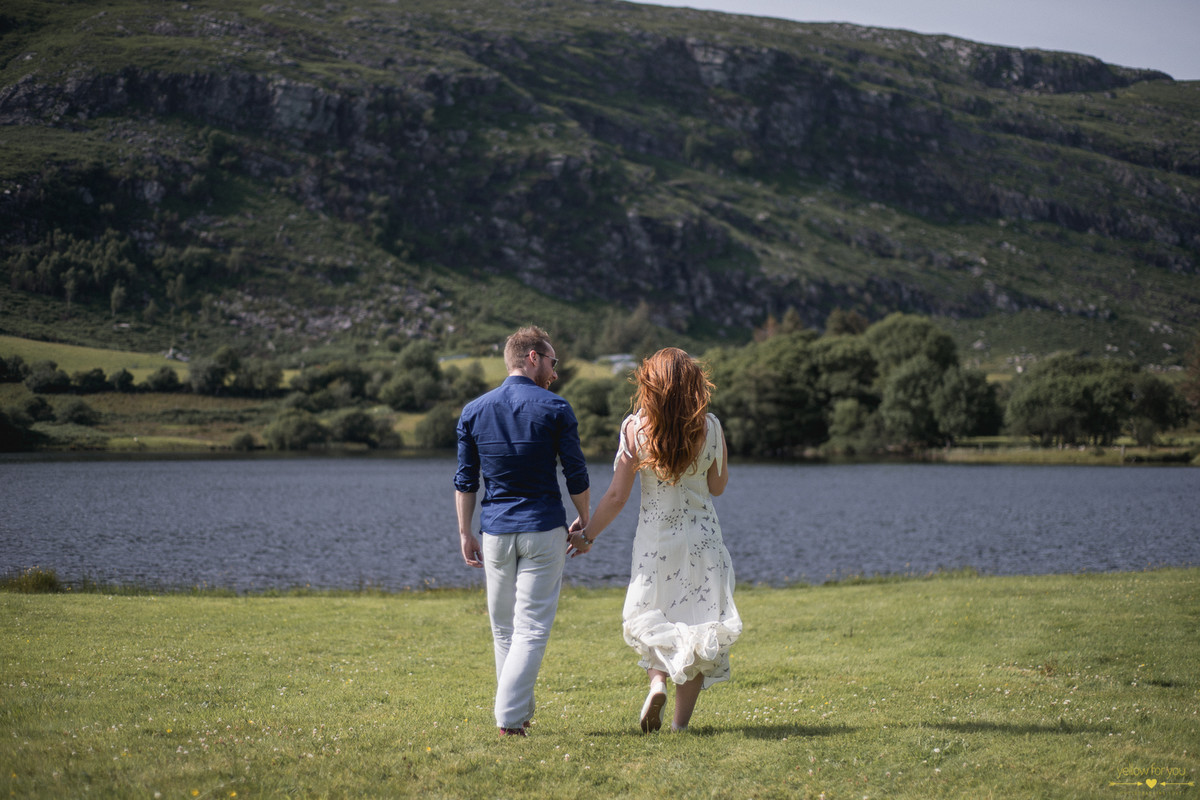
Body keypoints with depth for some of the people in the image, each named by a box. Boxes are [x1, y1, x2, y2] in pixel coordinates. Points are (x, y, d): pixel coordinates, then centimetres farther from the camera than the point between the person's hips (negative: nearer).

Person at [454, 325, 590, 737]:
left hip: (495, 531, 3)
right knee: (532, 627, -3)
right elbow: (576, 475, -1)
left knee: (504, 627, 14)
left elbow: (465, 480, 6)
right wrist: (584, 523, 12)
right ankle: (509, 716, -11)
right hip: (544, 530, -3)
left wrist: (465, 532, 12)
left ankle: (520, 710, 22)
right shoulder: (555, 408, -4)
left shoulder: (474, 410, 5)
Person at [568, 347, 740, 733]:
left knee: (651, 619, 18)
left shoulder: (635, 428, -10)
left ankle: (657, 680, -8)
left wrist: (587, 534, 4)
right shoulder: (710, 427, -7)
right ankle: (681, 720, 6)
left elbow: (617, 495, -8)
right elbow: (717, 486, 5)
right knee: (696, 622, 8)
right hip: (702, 539, 0)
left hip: (655, 538, 0)